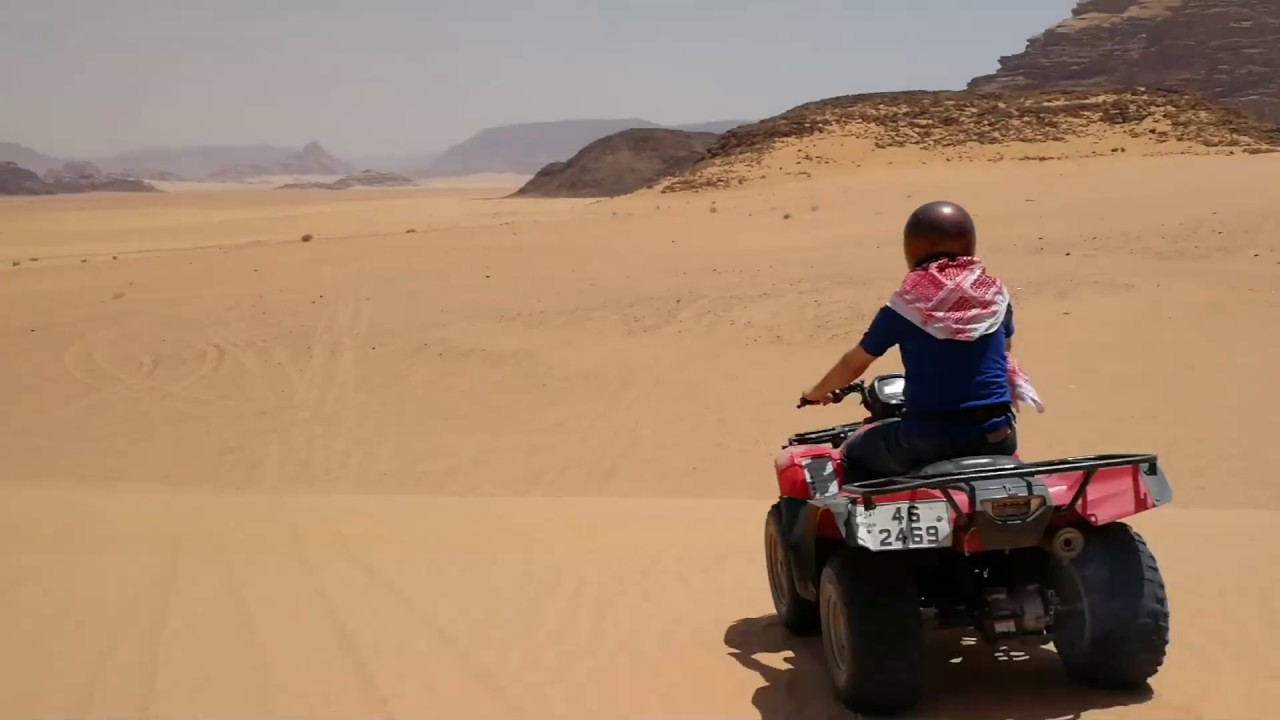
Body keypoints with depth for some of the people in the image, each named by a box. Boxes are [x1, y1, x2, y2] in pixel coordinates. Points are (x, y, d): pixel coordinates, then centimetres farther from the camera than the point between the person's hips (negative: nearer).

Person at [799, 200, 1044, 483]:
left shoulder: (904, 309, -6)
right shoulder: (995, 298, 2)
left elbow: (853, 364, 6)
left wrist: (817, 393, 26)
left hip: (927, 440, -3)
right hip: (996, 436, 4)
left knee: (856, 454, 23)